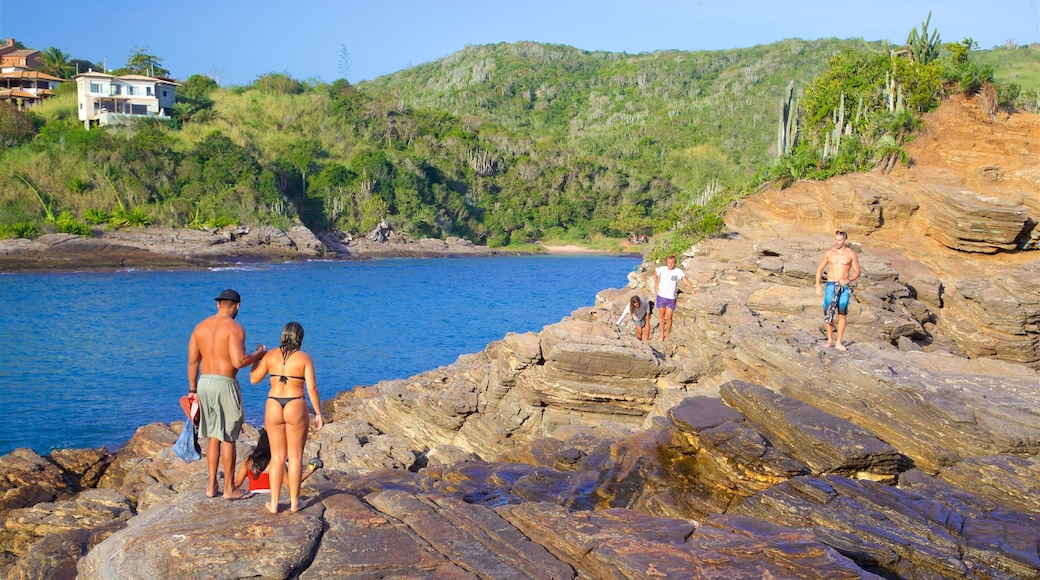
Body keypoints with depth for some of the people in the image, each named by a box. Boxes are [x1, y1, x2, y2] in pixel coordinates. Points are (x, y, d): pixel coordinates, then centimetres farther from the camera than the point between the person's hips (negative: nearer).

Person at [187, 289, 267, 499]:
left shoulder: (200, 327, 8)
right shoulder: (234, 328, -11)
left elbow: (192, 362, 10)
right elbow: (238, 362, -20)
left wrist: (193, 390, 17)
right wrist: (259, 353, -3)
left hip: (204, 382, 6)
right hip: (225, 384, -6)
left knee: (213, 437, 16)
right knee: (228, 439, 4)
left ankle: (211, 486, 19)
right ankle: (229, 489, 11)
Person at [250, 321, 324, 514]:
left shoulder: (270, 356, 2)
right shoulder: (305, 358, -5)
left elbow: (253, 379, 9)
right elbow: (312, 387, -10)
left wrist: (257, 357, 23)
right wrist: (318, 413, -3)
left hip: (273, 408, 2)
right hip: (296, 408, -2)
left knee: (277, 457, 11)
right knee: (295, 457, 9)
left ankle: (274, 504, 11)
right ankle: (294, 502, 14)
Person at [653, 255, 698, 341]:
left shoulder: (678, 271, -15)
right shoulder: (662, 269, -5)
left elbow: (685, 279, -30)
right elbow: (655, 273, 17)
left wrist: (692, 289, -46)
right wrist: (656, 286, 7)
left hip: (671, 298, -2)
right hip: (661, 296, 2)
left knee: (669, 317, 3)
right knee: (662, 315, 13)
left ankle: (667, 335, 21)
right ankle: (662, 334, 27)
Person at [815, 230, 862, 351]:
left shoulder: (851, 254, 0)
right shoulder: (829, 253, 4)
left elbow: (857, 272, 4)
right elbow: (820, 269, 11)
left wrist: (848, 279, -14)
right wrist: (818, 285, 3)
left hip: (844, 287, -1)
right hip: (830, 285, 1)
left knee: (842, 314, -2)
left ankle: (839, 342, 5)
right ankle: (830, 340, 14)